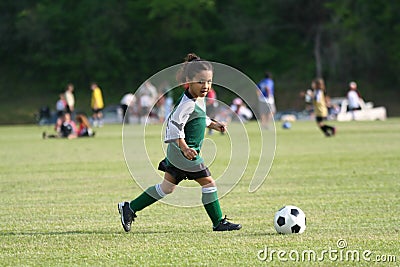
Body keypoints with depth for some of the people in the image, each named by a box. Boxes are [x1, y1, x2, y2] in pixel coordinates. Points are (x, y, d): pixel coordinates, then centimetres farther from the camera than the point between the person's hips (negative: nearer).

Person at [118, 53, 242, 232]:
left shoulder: (199, 99, 12)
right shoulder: (188, 103, -20)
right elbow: (175, 125, -26)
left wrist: (213, 124, 20)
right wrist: (184, 148, -33)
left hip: (177, 152, 11)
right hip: (182, 152, -11)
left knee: (167, 187, 15)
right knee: (208, 182, -5)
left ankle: (129, 208, 19)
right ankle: (219, 223, 4)